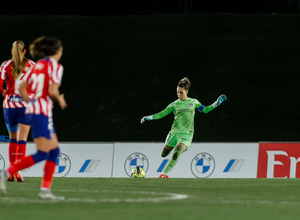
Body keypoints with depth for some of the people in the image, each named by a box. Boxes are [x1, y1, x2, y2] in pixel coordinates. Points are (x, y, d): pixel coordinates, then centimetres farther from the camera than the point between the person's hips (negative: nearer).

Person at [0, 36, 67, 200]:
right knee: (42, 154, -7)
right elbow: (52, 91, -18)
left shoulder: (38, 65, 14)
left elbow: (22, 87, 11)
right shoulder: (55, 66, -8)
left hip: (32, 110, 9)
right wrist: (60, 100, 1)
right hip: (42, 113, -9)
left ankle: (45, 190, 4)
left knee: (54, 151, 10)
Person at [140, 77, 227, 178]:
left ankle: (164, 173, -20)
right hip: (175, 132, 2)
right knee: (164, 154, 6)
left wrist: (216, 103, 10)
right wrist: (149, 117, -9)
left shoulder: (193, 102, 8)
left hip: (187, 134, -2)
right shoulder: (174, 104, 5)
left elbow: (205, 110, 19)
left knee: (176, 155, -24)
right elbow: (161, 114, 3)